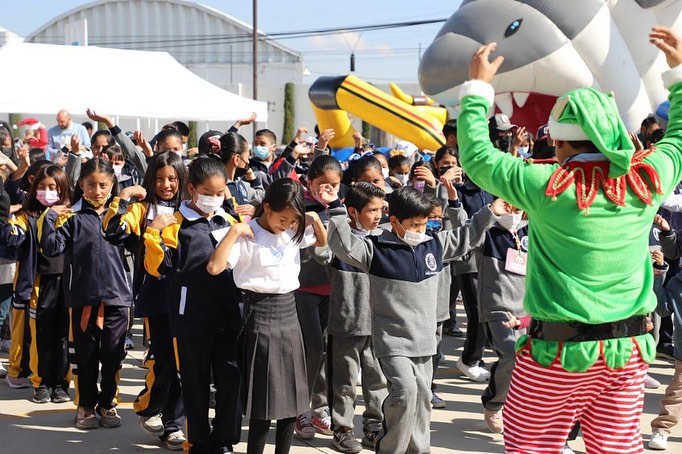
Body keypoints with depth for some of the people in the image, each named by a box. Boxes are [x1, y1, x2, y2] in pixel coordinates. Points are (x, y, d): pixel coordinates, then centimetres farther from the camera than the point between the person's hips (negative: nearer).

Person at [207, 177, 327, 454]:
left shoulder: (294, 232, 5)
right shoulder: (247, 236, -13)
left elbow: (322, 242, 25)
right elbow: (214, 267, -25)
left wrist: (316, 220, 6)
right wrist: (234, 231, -25)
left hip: (288, 311, 7)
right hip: (261, 313, -6)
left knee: (293, 394, 11)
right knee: (264, 396, -2)